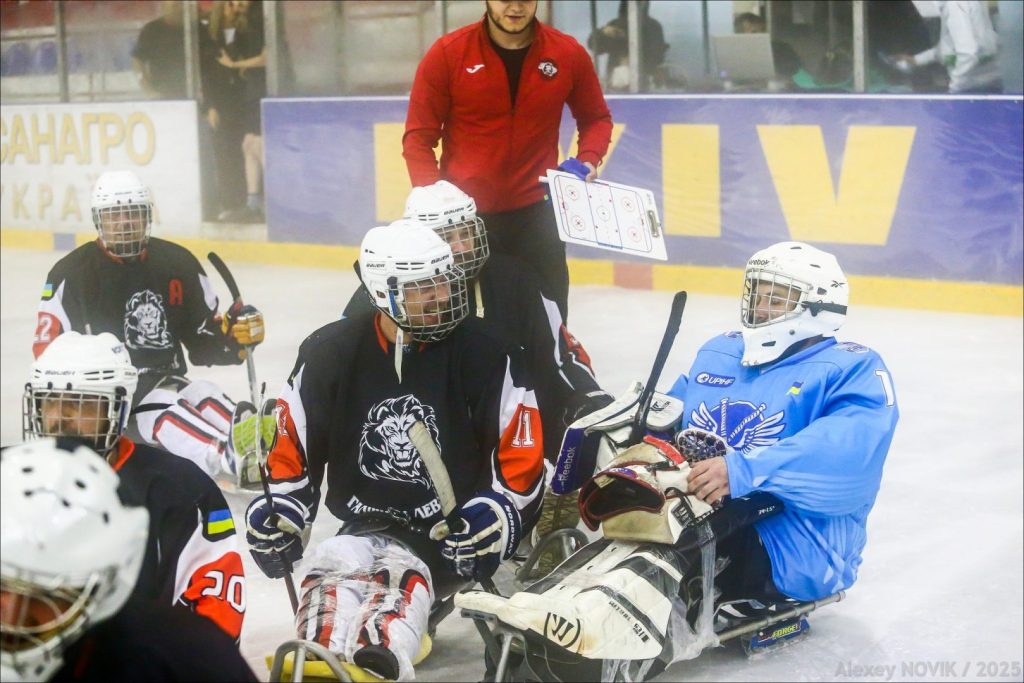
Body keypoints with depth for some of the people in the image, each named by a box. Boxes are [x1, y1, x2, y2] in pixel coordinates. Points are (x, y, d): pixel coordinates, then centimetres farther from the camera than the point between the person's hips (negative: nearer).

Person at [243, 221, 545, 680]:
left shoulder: (483, 355, -4)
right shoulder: (330, 353, 1)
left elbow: (521, 453, -3)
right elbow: (294, 444, 10)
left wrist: (497, 512, -18)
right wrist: (281, 510, -4)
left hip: (454, 531, -3)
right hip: (367, 523, 3)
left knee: (397, 572, -35)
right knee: (334, 568, -30)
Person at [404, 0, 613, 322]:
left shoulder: (568, 54, -4)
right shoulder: (447, 53, -10)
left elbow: (596, 117, 12)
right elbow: (419, 135, -5)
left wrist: (588, 159, -6)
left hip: (534, 213, 1)